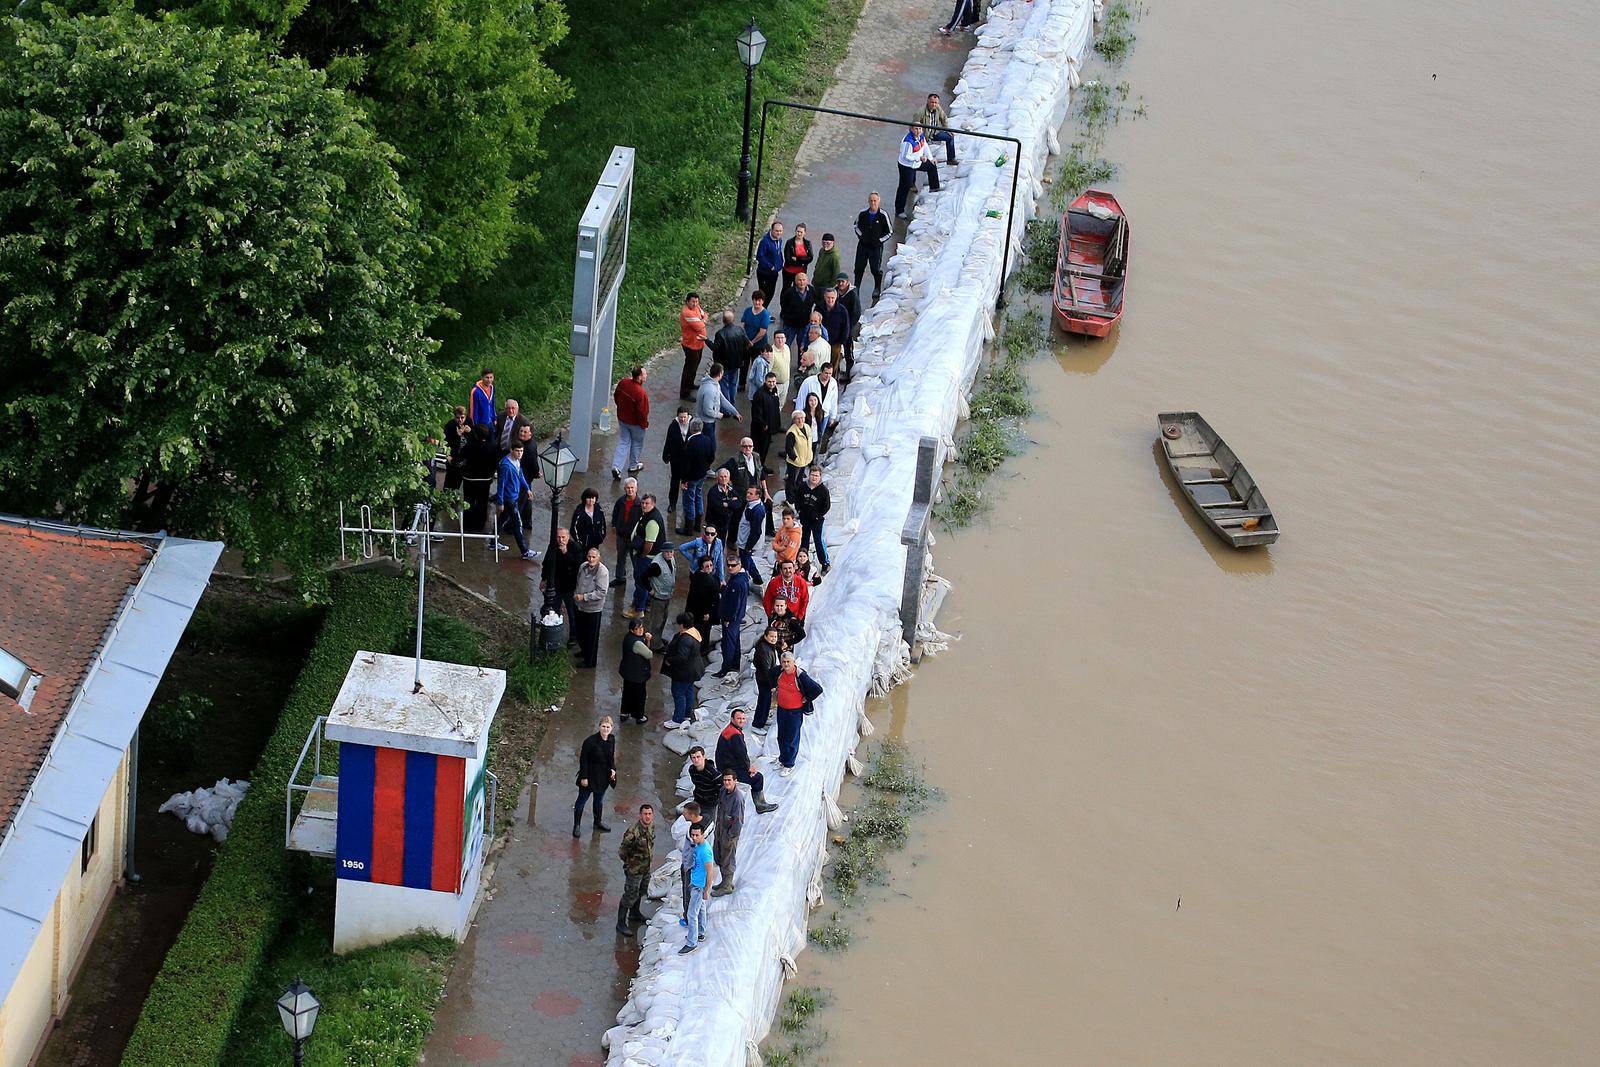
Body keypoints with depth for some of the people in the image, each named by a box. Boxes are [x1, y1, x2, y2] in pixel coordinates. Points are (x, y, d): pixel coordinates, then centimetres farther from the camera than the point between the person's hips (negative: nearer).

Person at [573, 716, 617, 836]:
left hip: (604, 776, 6)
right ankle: (576, 825, 22)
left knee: (599, 799, 24)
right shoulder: (590, 741, -24)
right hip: (590, 776, -6)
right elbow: (583, 759, -17)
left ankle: (598, 822, 44)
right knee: (582, 800, 8)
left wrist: (612, 769, -3)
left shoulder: (612, 740, -5)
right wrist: (584, 777, -16)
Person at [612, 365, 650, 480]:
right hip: (635, 423, -5)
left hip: (622, 418, 5)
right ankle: (633, 465, 36)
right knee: (637, 443, 19)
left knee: (623, 443, 14)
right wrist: (645, 424, -7)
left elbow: (616, 397, 6)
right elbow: (642, 411, -25)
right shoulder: (641, 393, -32)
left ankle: (616, 466, 2)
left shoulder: (623, 383, -12)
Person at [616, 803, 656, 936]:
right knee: (630, 895, 1)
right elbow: (622, 851, -22)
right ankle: (621, 923, 13)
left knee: (641, 891, 25)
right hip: (634, 869, -8)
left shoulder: (652, 827, -6)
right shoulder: (633, 832, -32)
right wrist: (630, 863, -9)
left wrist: (649, 858, 13)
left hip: (647, 868, 8)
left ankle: (634, 914, 48)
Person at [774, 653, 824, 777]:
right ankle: (782, 760, 38)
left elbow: (818, 690, -22)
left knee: (792, 740, 5)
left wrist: (806, 700, -12)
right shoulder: (780, 672, -7)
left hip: (795, 712, -6)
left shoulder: (800, 676, -25)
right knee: (781, 737, 20)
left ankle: (789, 765, 19)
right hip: (781, 709, 6)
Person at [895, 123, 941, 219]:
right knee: (905, 188, -6)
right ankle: (899, 211, 1)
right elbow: (906, 156, -31)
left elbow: (925, 147, 14)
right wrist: (919, 157, -34)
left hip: (918, 163, 9)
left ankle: (934, 188, 51)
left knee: (932, 167, 27)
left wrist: (930, 158, 23)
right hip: (907, 166, -9)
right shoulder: (908, 141, -31)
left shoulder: (921, 136, -4)